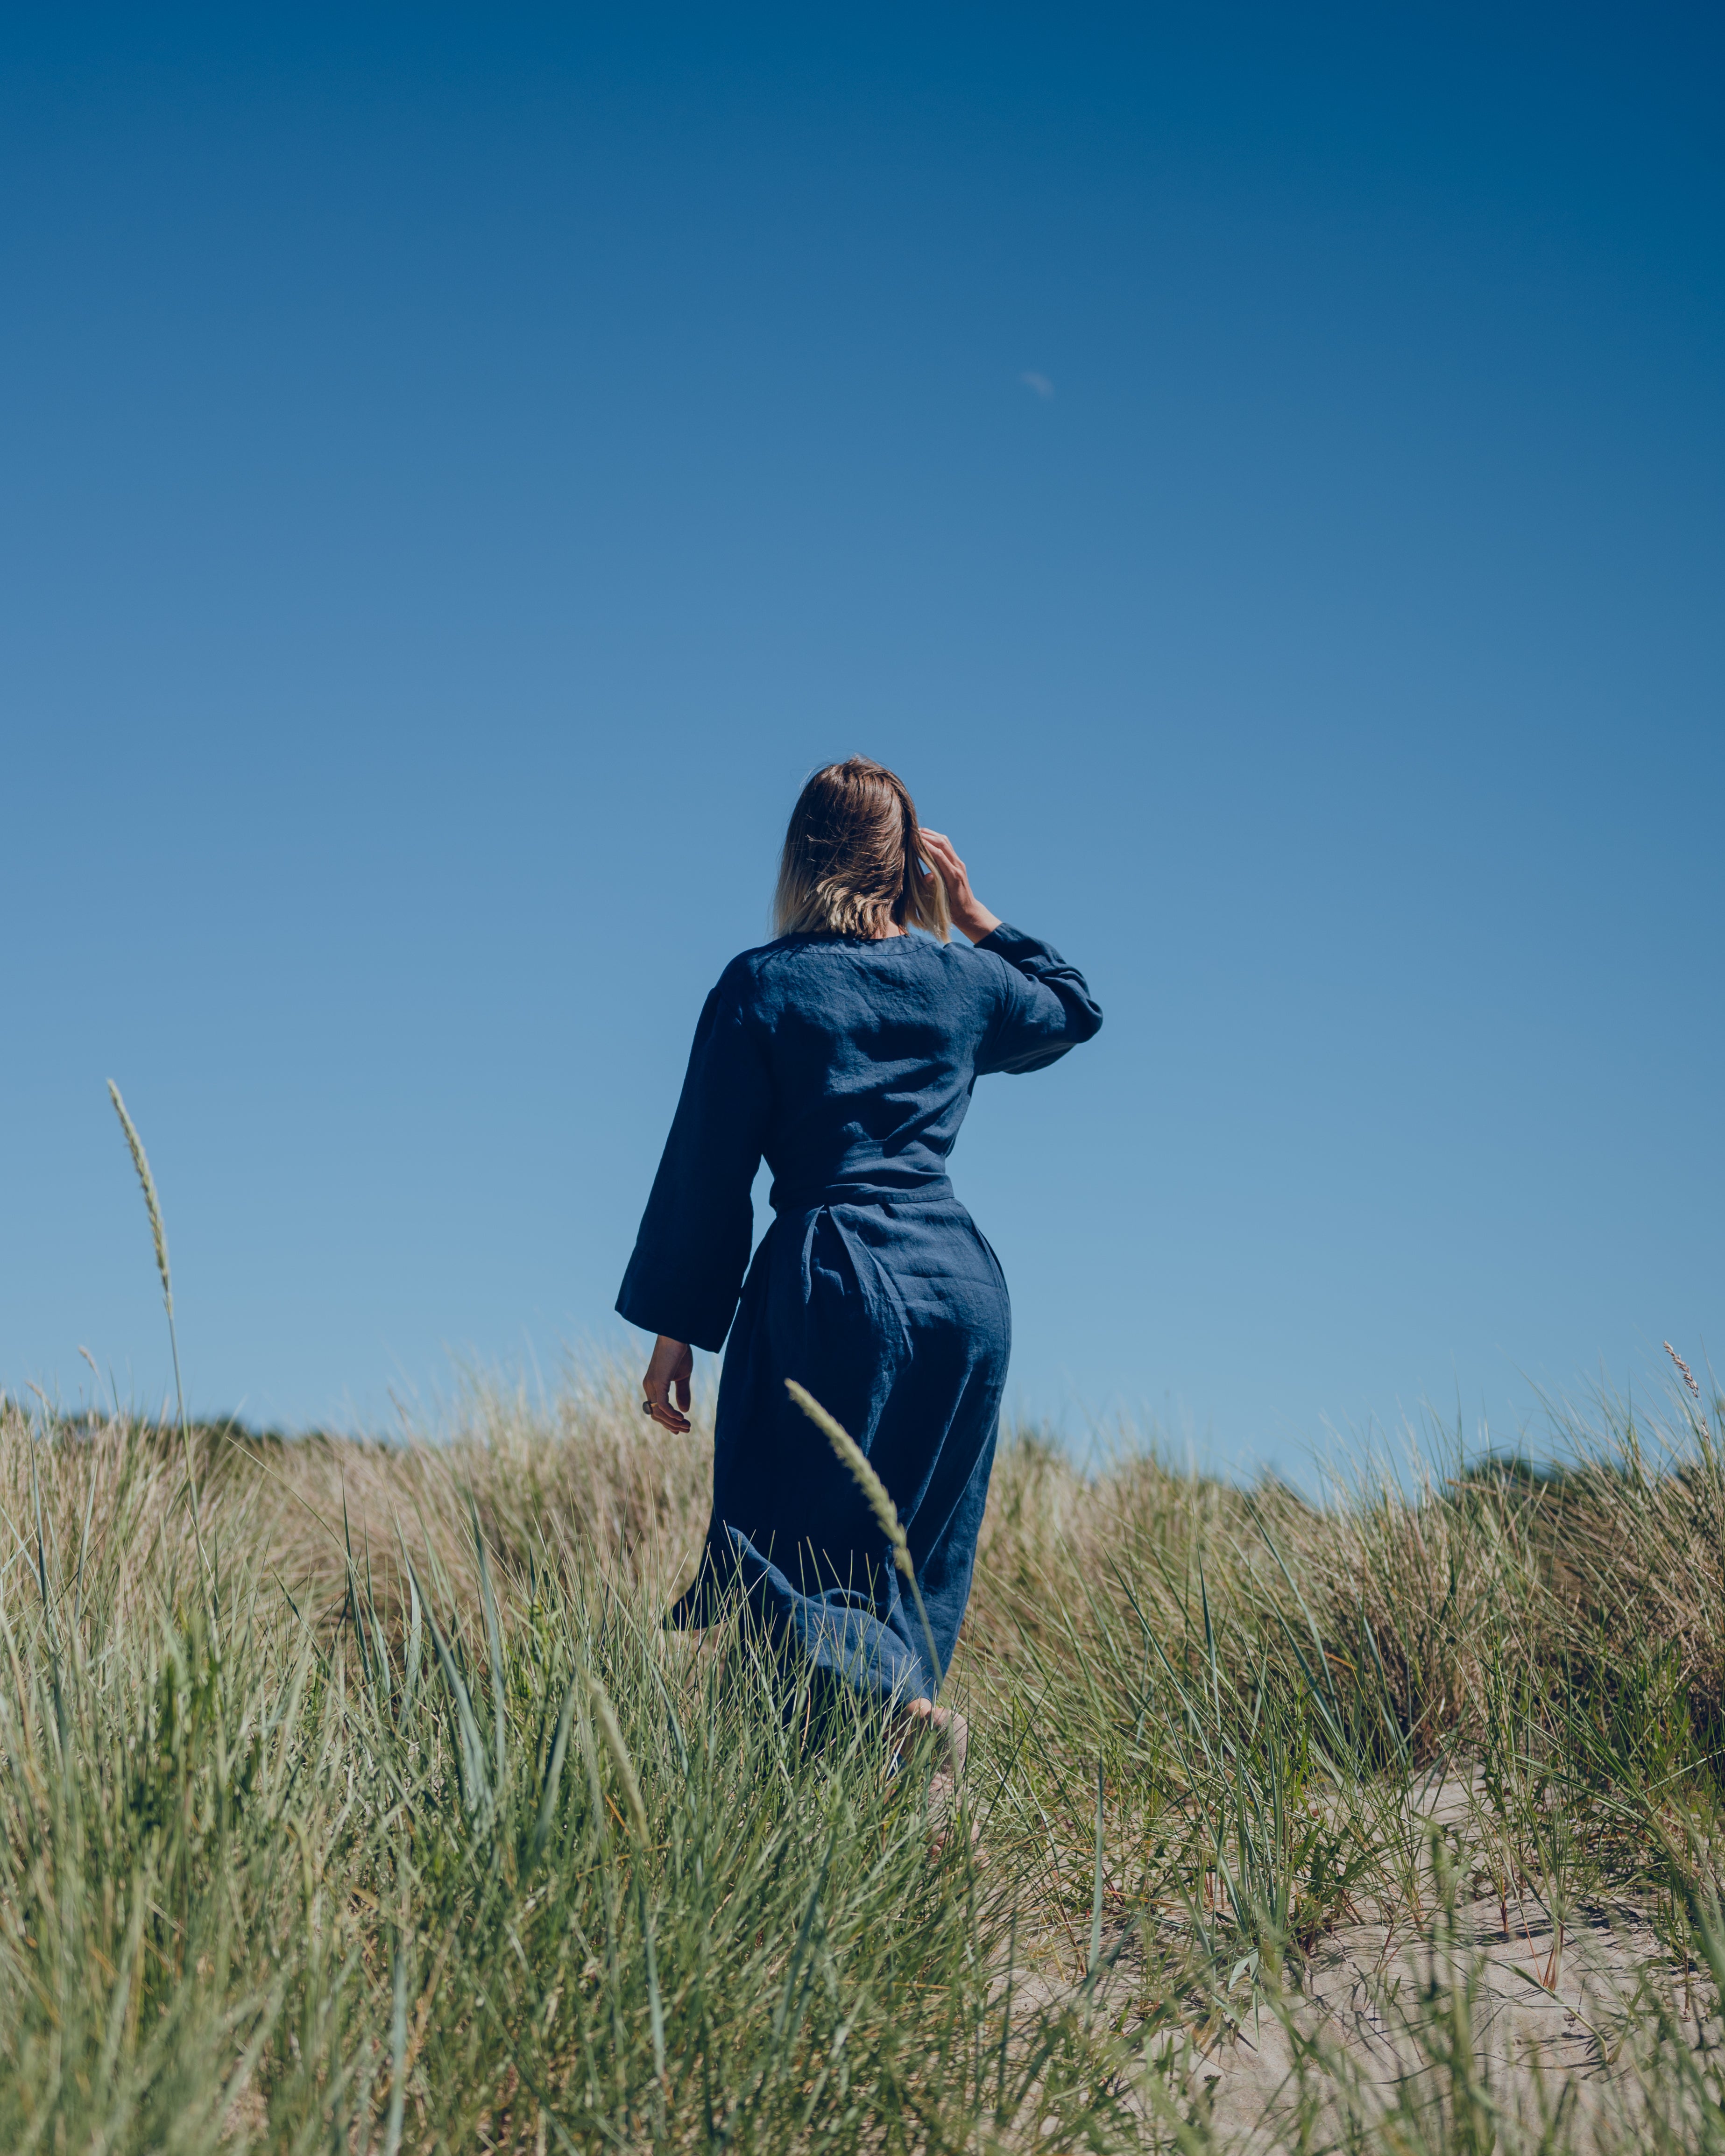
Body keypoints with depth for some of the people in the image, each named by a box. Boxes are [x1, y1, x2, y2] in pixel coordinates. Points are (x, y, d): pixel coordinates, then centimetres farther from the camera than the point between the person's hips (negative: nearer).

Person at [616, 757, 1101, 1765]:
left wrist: (674, 1332, 2)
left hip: (832, 1288, -4)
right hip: (963, 1287, 4)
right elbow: (1077, 1010, 31)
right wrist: (978, 916, 24)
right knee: (916, 1558, 10)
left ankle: (900, 1704, -24)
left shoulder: (762, 985, -2)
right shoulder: (967, 980, 8)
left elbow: (708, 1169, -2)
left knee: (784, 1550, -1)